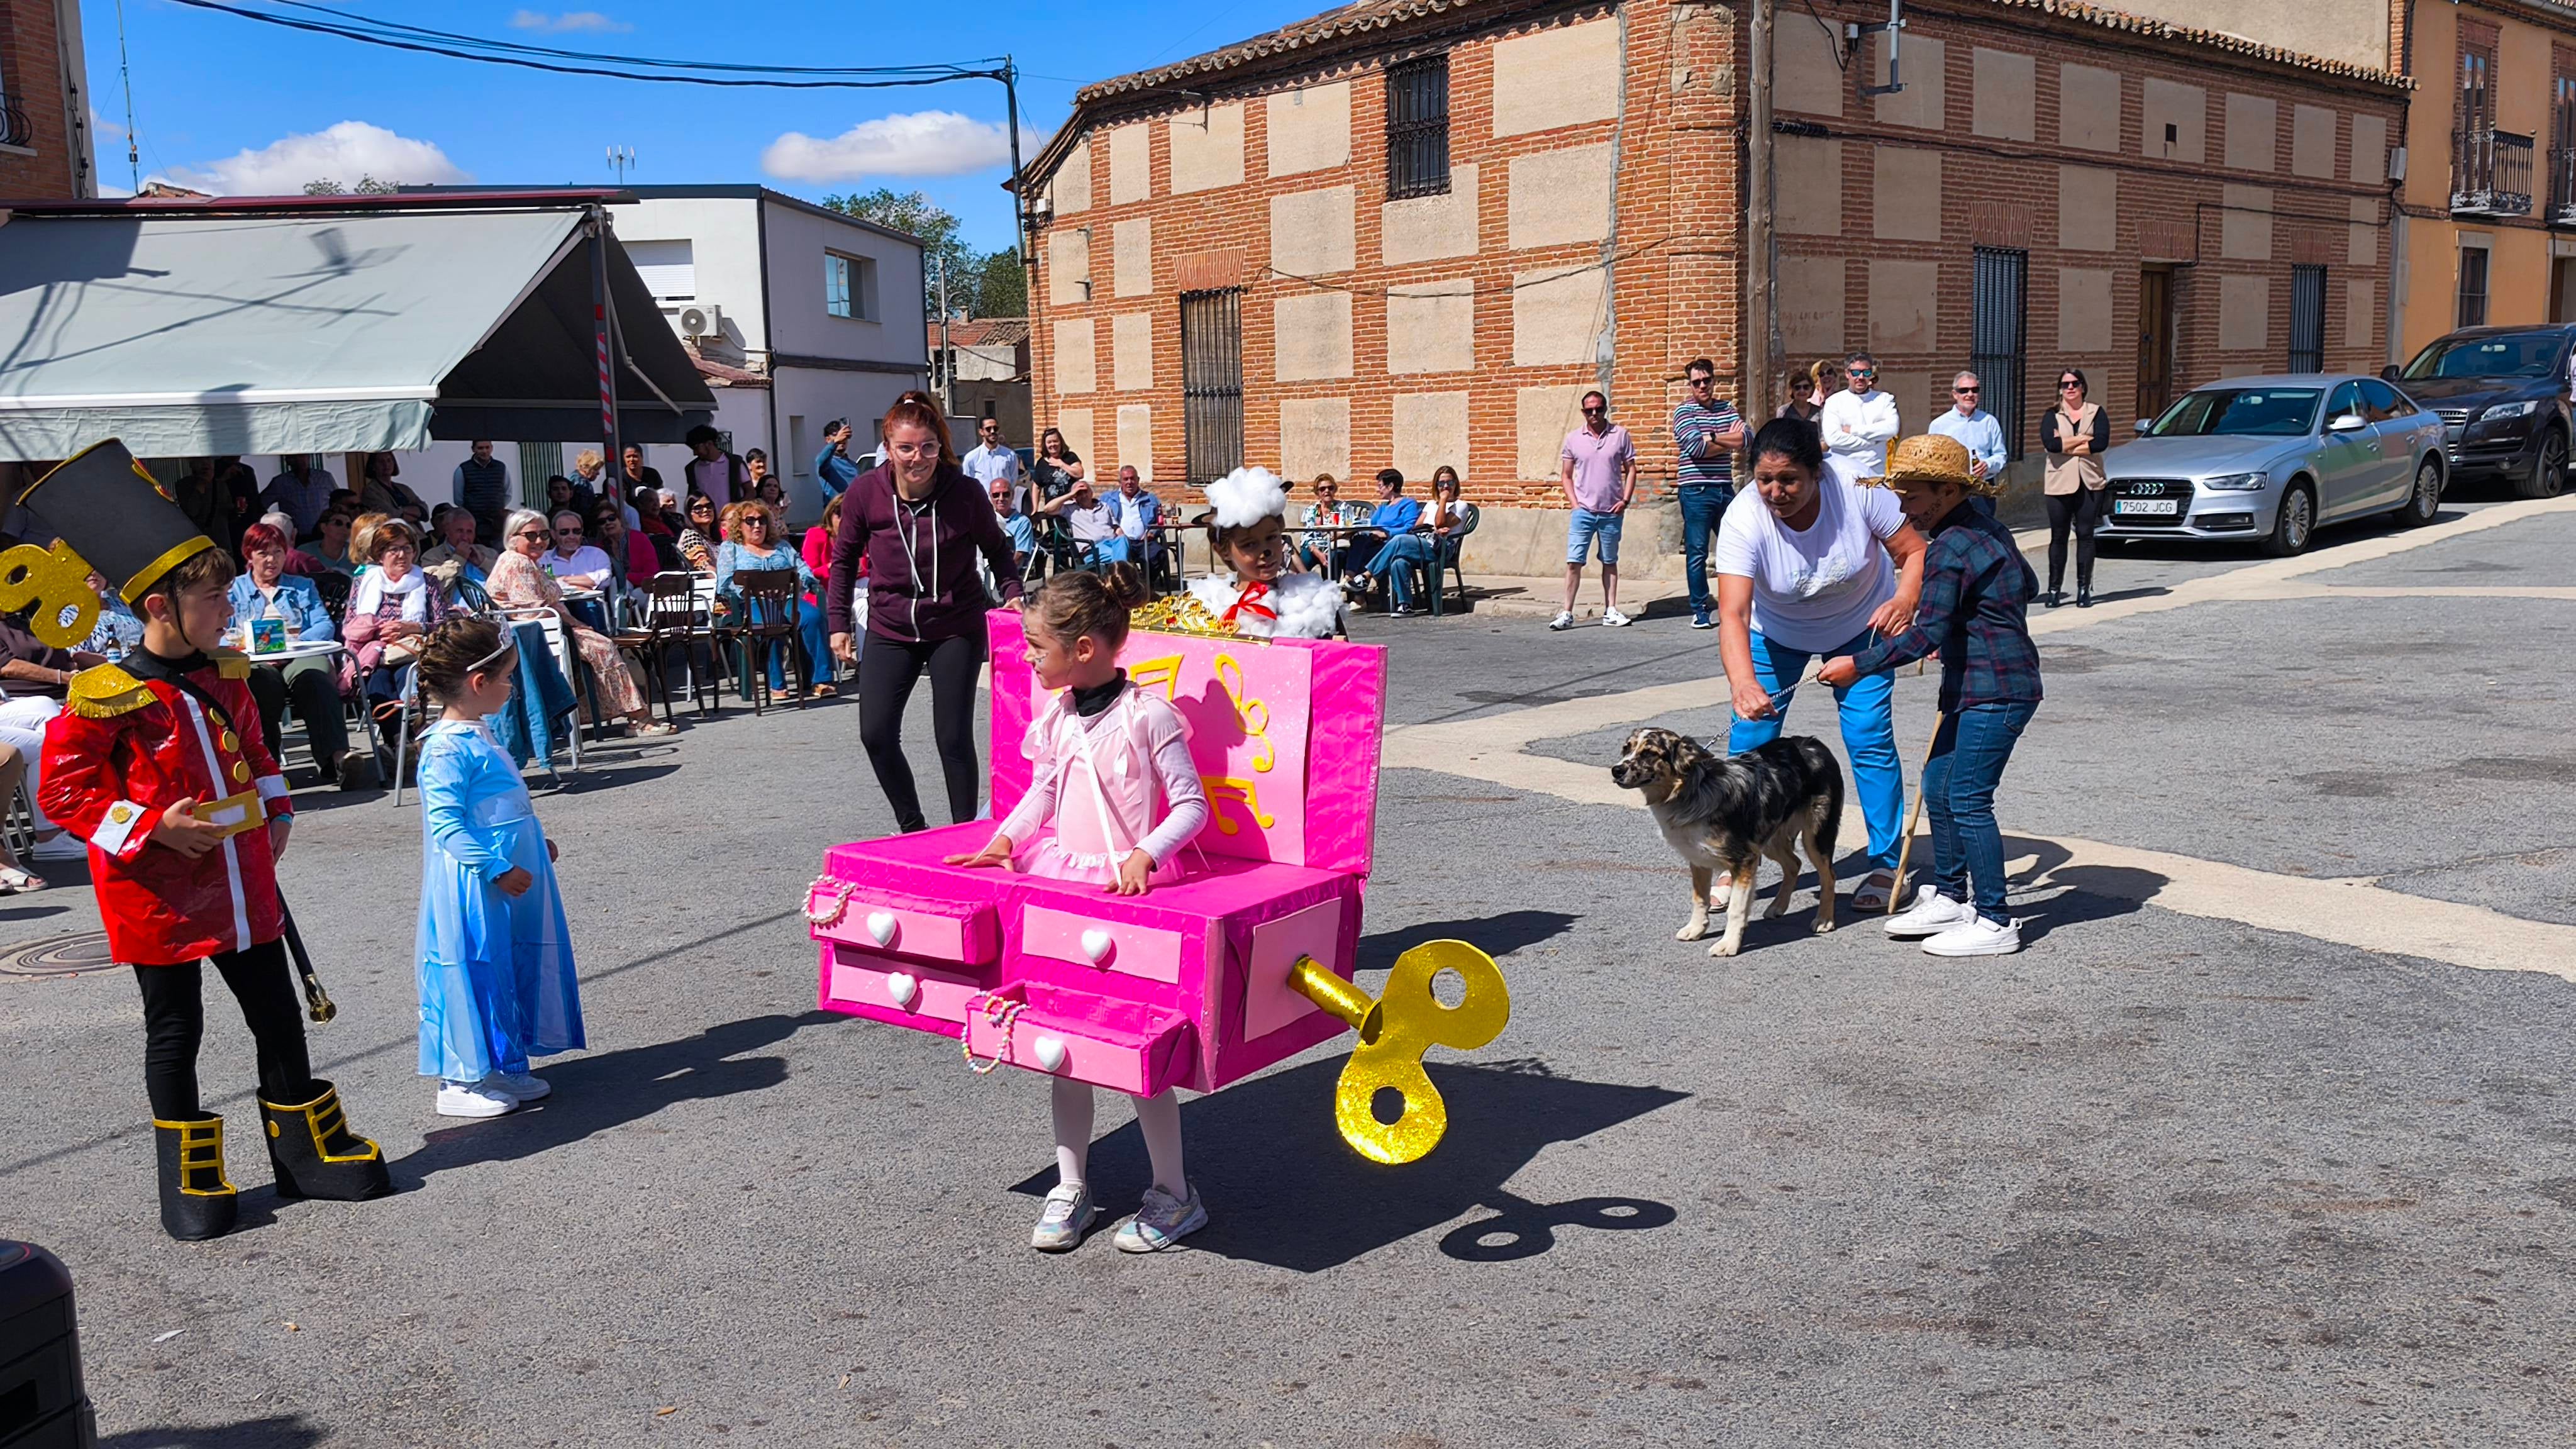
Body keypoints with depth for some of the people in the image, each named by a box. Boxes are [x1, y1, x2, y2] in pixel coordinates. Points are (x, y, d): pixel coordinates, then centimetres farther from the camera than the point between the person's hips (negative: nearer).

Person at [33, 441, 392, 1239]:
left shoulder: (225, 675, 5)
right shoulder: (107, 699, -15)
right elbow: (65, 791, -11)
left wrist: (275, 818, 10)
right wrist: (153, 828, -20)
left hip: (243, 889, 6)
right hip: (162, 897, -6)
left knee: (279, 1014, 11)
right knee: (174, 1031, 7)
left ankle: (310, 1150, 26)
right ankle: (191, 1182, 21)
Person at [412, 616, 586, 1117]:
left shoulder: (477, 734, 12)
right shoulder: (447, 749, -20)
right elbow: (447, 825, -23)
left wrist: (535, 842, 22)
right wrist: (498, 869, -25)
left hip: (510, 877, 10)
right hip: (476, 888, -10)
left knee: (513, 970, 16)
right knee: (476, 974, -1)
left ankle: (505, 1069, 27)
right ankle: (461, 1082, 11)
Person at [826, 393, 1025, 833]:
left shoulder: (965, 492, -15)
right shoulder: (865, 493, -12)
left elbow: (997, 548, 4)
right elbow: (844, 558, 4)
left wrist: (1012, 592, -10)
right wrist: (839, 622, 2)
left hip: (956, 630, -2)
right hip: (890, 630, 2)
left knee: (953, 738, -4)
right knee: (876, 735, -1)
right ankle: (912, 828, 20)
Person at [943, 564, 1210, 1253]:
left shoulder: (1148, 716, -11)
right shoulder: (1055, 719, 8)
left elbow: (1191, 803, -9)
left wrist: (1145, 855, -22)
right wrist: (1005, 839, 5)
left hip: (1132, 884, -6)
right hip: (1065, 876, 6)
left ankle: (1174, 1194, 11)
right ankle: (1071, 1189, 18)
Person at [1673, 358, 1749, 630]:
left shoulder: (1728, 409, 13)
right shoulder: (1684, 412, -1)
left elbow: (1745, 438, -3)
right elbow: (1697, 448, -16)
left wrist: (1711, 438, -12)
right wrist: (1729, 441, -3)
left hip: (1725, 490, 5)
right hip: (1696, 492, -5)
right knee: (1697, 553, -2)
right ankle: (1700, 611, 5)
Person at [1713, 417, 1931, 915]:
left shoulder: (1856, 490, -29)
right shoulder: (1744, 518, -32)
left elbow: (1915, 552, -18)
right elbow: (1732, 613, -42)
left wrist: (1905, 600, -40)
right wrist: (1743, 683, -59)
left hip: (1861, 626, 0)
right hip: (1777, 632, 0)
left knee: (1869, 738, -9)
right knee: (1749, 741, -5)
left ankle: (1885, 865, 5)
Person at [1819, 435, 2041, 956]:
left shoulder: (1950, 548, -19)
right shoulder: (1988, 529, 12)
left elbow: (1927, 634, -24)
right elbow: (2028, 587, 27)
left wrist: (1859, 665, -19)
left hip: (1995, 692, -10)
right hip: (1977, 687, 10)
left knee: (1968, 799, -7)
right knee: (1938, 783, 14)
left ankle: (1995, 923, 0)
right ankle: (1950, 897, 25)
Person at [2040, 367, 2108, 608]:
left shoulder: (2095, 412, 7)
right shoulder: (2053, 415, 6)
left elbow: (2102, 442, -10)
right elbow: (2050, 443, -13)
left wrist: (2065, 445, -10)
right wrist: (2083, 439, -10)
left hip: (2090, 482, 0)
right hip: (2059, 483, 0)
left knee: (2085, 535, 2)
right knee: (2059, 537, 1)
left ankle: (2084, 589, 7)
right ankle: (2054, 589, 6)